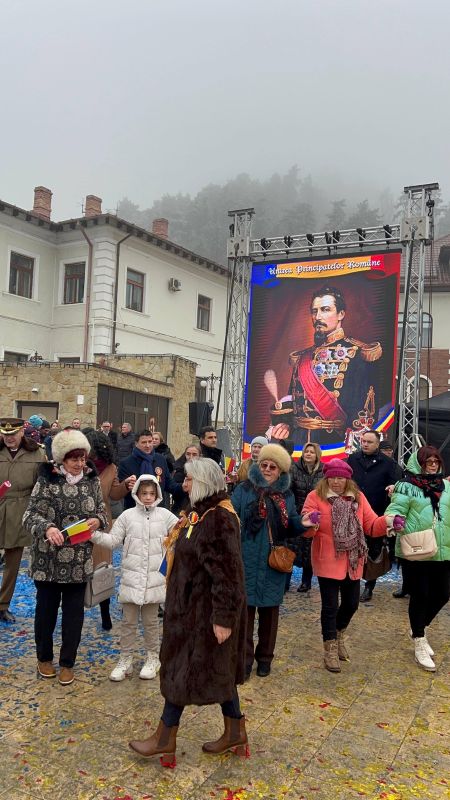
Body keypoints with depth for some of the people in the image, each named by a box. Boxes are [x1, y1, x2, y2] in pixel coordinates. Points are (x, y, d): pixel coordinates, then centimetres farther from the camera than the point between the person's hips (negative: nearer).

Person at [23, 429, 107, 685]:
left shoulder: (92, 480, 0)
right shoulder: (47, 480, -9)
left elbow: (102, 510, 8)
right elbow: (31, 514, -12)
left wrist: (98, 520, -15)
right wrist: (47, 528, -31)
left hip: (79, 560, 2)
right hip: (48, 559, -2)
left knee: (74, 612, 10)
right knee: (46, 609, 15)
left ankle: (68, 662, 27)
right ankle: (44, 657, 36)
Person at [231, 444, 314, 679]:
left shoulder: (287, 496, 8)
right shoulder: (243, 490, -2)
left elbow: (290, 528, 14)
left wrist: (302, 524, -7)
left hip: (274, 564, 3)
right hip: (246, 562, -3)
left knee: (269, 610, 13)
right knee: (245, 609, 3)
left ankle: (265, 657, 30)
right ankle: (244, 659, 18)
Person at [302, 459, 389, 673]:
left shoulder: (358, 497, 4)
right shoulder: (315, 496, -8)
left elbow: (371, 525, 1)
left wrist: (388, 522, -18)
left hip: (352, 562, 5)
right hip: (327, 562, -4)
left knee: (352, 604, 16)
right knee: (330, 606, 2)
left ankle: (339, 634, 44)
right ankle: (330, 650, 21)